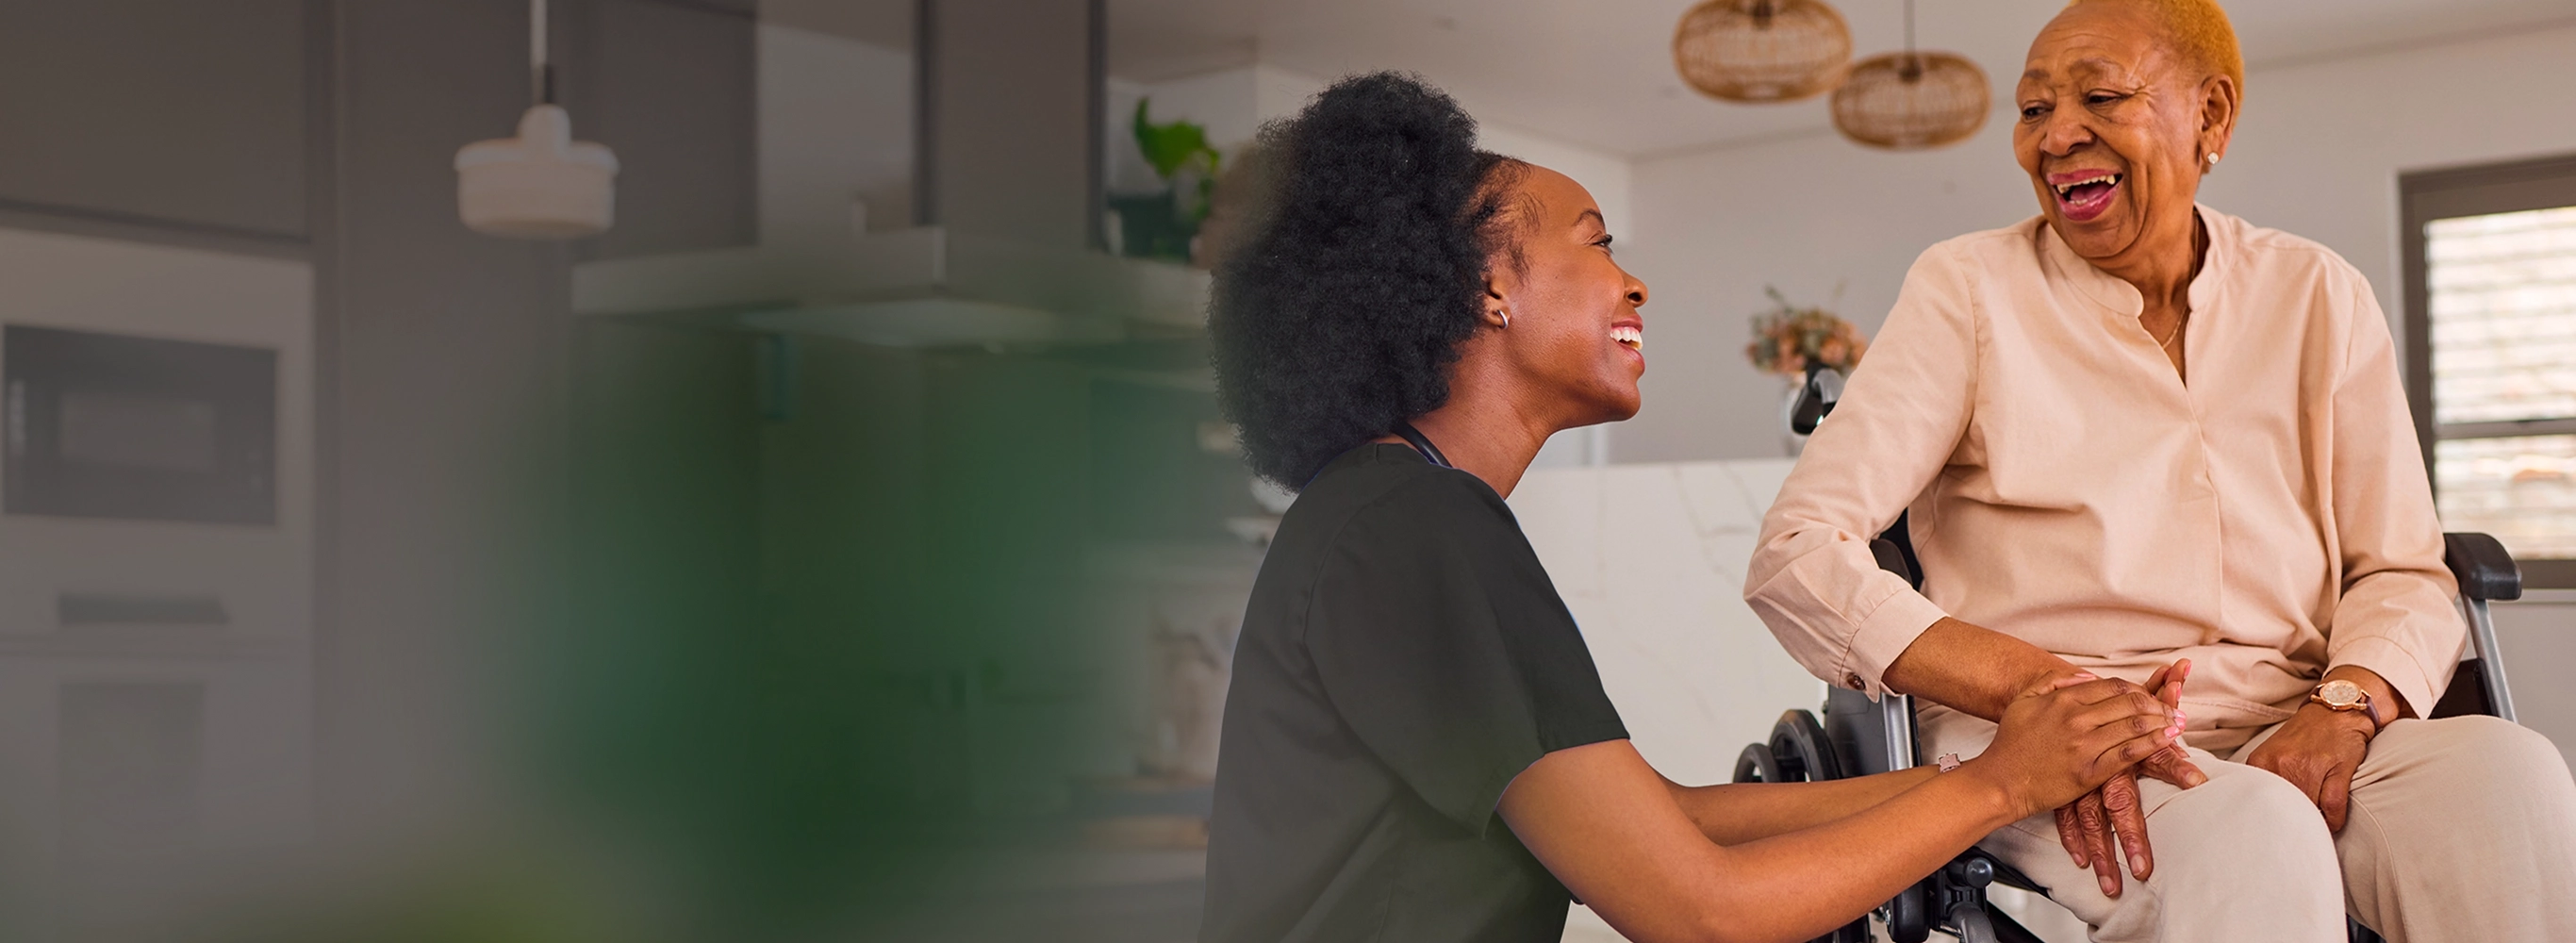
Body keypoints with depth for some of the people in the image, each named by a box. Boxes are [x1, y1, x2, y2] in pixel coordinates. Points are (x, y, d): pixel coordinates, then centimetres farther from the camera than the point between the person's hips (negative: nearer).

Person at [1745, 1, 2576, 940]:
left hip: (2285, 734, 4)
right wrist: (2043, 690, -20)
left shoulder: (2319, 298, 12)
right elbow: (1797, 554, -7)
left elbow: (2402, 571, 11)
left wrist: (2343, 710, -13)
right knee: (2254, 831, -36)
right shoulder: (1968, 290, 2)